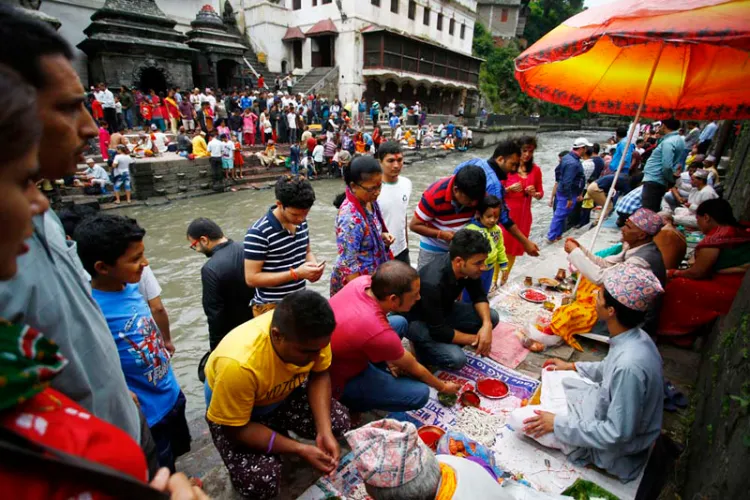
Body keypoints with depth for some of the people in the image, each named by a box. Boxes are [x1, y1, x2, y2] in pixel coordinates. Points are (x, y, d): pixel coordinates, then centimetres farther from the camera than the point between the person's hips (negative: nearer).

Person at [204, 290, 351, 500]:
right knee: (261, 483, -22)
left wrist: (324, 432, -22)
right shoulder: (238, 365, -41)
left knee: (338, 422, -10)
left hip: (283, 393, 4)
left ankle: (278, 428, 14)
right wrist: (300, 449, -26)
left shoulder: (312, 333, -28)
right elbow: (236, 430, -26)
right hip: (233, 410, -4)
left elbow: (319, 376, -11)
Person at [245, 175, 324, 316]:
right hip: (271, 308, -6)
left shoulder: (301, 223, -1)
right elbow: (251, 278, -19)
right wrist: (295, 273, -25)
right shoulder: (258, 233, -21)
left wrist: (314, 264, -9)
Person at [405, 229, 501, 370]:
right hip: (417, 320, -7)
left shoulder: (468, 267, -17)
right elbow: (439, 331, -30)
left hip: (444, 310, 7)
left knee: (492, 317, -6)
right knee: (456, 358, -26)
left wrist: (487, 324, -20)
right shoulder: (432, 283, -38)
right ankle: (422, 345, 3)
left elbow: (478, 295, -1)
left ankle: (449, 345, 6)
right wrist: (475, 340, -18)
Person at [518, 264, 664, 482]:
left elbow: (618, 434, -29)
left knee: (520, 419, -10)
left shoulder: (629, 365, -39)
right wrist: (574, 366, 15)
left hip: (613, 444, -8)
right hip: (609, 408, 8)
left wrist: (558, 423, -22)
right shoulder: (633, 337, -11)